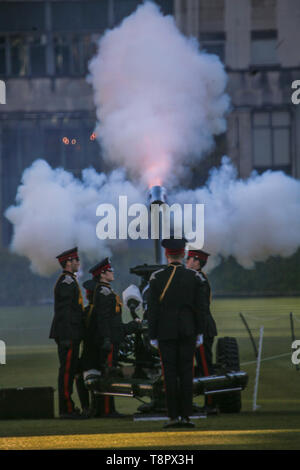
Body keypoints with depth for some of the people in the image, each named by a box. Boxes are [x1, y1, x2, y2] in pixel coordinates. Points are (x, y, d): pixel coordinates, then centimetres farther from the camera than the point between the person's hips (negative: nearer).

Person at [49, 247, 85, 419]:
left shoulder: (69, 280, 21)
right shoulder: (66, 281, -13)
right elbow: (65, 311, -19)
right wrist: (67, 336, -23)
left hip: (71, 335, 11)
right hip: (68, 333, -10)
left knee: (69, 370, 11)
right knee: (67, 369, -9)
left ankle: (67, 407, 14)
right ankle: (67, 408, -9)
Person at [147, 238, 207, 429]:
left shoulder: (157, 278, -4)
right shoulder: (194, 277, -1)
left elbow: (153, 309, -4)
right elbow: (200, 307, 0)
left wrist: (153, 336, 2)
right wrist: (199, 332, 8)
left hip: (166, 332, -1)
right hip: (188, 332, 1)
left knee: (170, 373, 1)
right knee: (186, 373, 3)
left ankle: (173, 416, -1)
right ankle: (186, 415, 1)